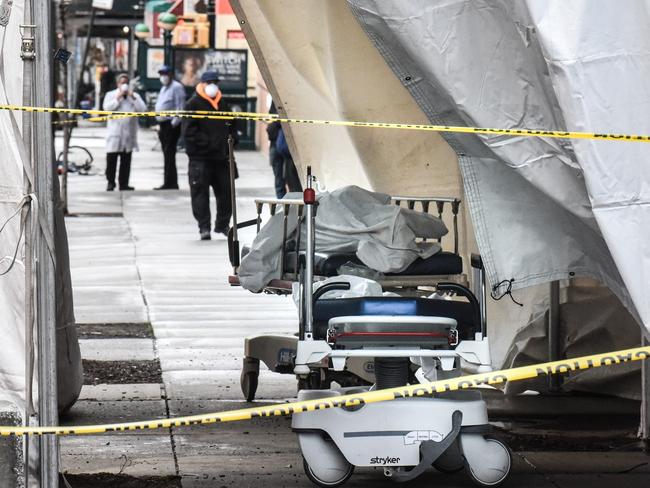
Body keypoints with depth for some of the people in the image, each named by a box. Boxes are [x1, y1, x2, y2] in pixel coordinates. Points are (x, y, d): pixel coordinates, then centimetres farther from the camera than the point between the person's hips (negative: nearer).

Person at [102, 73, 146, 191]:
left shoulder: (135, 96, 14)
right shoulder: (111, 95, 10)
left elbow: (142, 109, 0)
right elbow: (107, 107, -8)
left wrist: (133, 97, -7)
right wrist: (118, 97, -10)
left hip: (129, 132, 2)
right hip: (114, 132, -2)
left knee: (126, 160, 4)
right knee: (111, 159, -4)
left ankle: (124, 183, 7)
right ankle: (110, 182, 4)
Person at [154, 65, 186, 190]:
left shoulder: (176, 87, -8)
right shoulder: (164, 88, 22)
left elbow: (180, 107, -15)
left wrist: (174, 123, -21)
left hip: (171, 124, -10)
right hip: (164, 124, 10)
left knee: (169, 154, -11)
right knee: (167, 154, 10)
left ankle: (170, 183, -12)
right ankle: (171, 183, 13)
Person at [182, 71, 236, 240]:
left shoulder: (223, 104, 15)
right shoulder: (193, 104, -4)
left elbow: (232, 125, 25)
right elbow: (190, 131, -12)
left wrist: (229, 140, 6)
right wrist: (208, 143, -18)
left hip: (222, 156, 5)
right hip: (200, 157, -5)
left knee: (226, 190, 7)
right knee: (200, 191, -5)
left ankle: (223, 224, 22)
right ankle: (204, 227, -1)